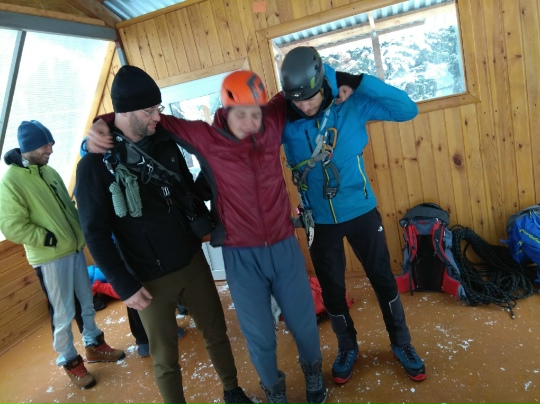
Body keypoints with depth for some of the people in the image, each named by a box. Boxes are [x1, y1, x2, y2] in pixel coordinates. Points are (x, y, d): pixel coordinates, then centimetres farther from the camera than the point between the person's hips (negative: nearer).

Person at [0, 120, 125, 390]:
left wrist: (79, 232, 7)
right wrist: (52, 239, -18)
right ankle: (69, 362, 24)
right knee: (63, 313, 4)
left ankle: (94, 345, 37)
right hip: (49, 258, -7)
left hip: (75, 249, 7)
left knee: (87, 302, 18)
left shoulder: (49, 171, 8)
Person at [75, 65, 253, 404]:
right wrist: (125, 286, -12)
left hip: (193, 261, 5)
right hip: (150, 280, -4)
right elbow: (96, 234, -11)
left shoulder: (164, 140, 0)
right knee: (165, 358, 12)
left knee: (217, 332, 19)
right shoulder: (95, 164, -12)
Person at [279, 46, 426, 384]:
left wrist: (360, 81, -25)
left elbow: (408, 110, -17)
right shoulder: (283, 121, -12)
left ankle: (402, 344, 40)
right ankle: (347, 348, 42)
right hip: (320, 221, 1)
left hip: (361, 211, 0)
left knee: (384, 280, 14)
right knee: (332, 290, 15)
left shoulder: (352, 104, -13)